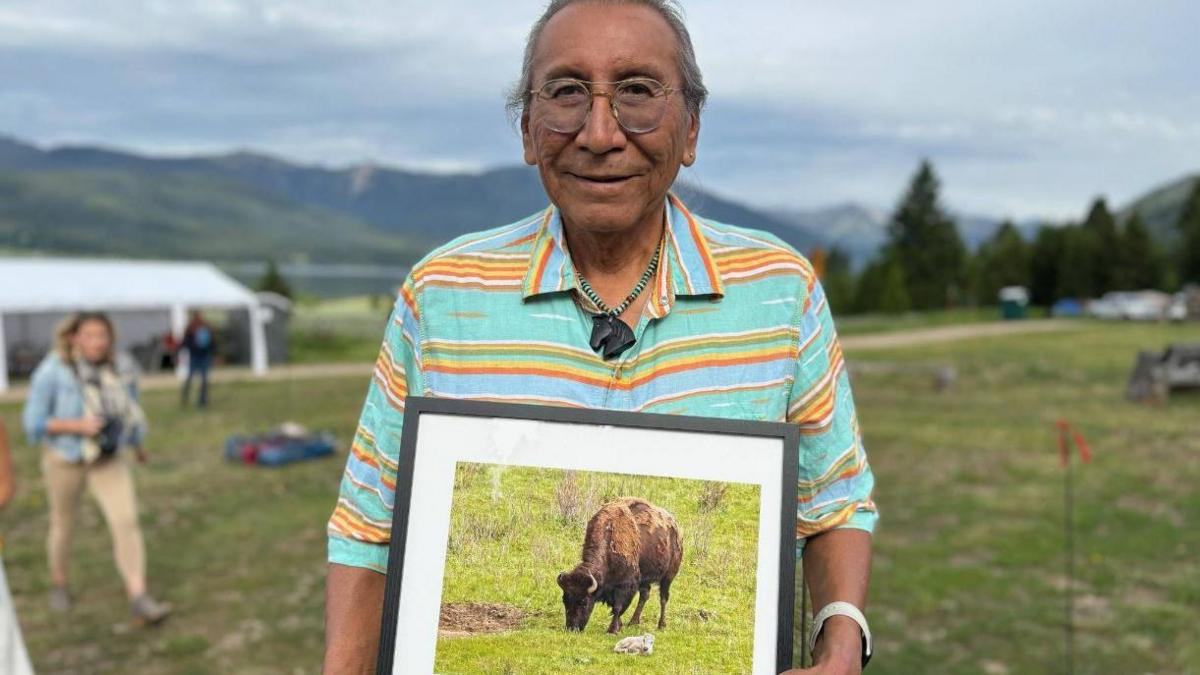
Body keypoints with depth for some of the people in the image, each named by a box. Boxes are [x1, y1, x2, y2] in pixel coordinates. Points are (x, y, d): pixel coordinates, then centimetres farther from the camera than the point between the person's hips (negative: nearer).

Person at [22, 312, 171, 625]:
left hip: (110, 461, 2)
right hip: (65, 459, -2)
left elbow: (130, 408, 8)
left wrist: (137, 443, 23)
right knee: (63, 525, 18)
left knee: (127, 522, -13)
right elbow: (35, 423, -18)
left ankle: (140, 602, -13)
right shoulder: (53, 372, -22)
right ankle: (59, 583, 47)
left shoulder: (122, 368, -11)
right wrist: (78, 425, -32)